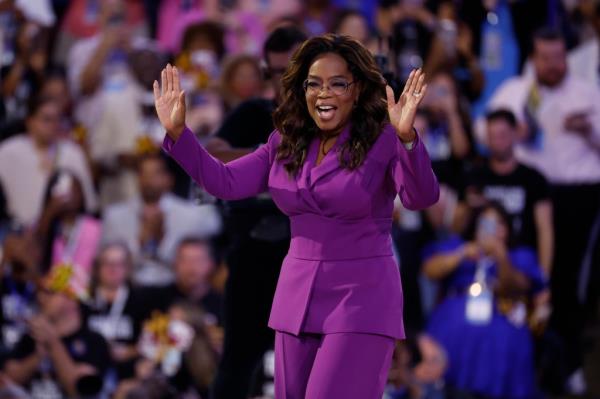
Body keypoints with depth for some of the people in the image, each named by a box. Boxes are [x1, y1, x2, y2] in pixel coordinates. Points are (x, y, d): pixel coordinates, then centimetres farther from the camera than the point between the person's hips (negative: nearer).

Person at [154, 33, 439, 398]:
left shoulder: (382, 142, -10)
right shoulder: (286, 146, 8)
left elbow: (422, 197, -25)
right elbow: (225, 182, 6)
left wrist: (407, 138, -44)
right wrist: (177, 132, -6)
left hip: (361, 299, -7)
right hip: (298, 298, 7)